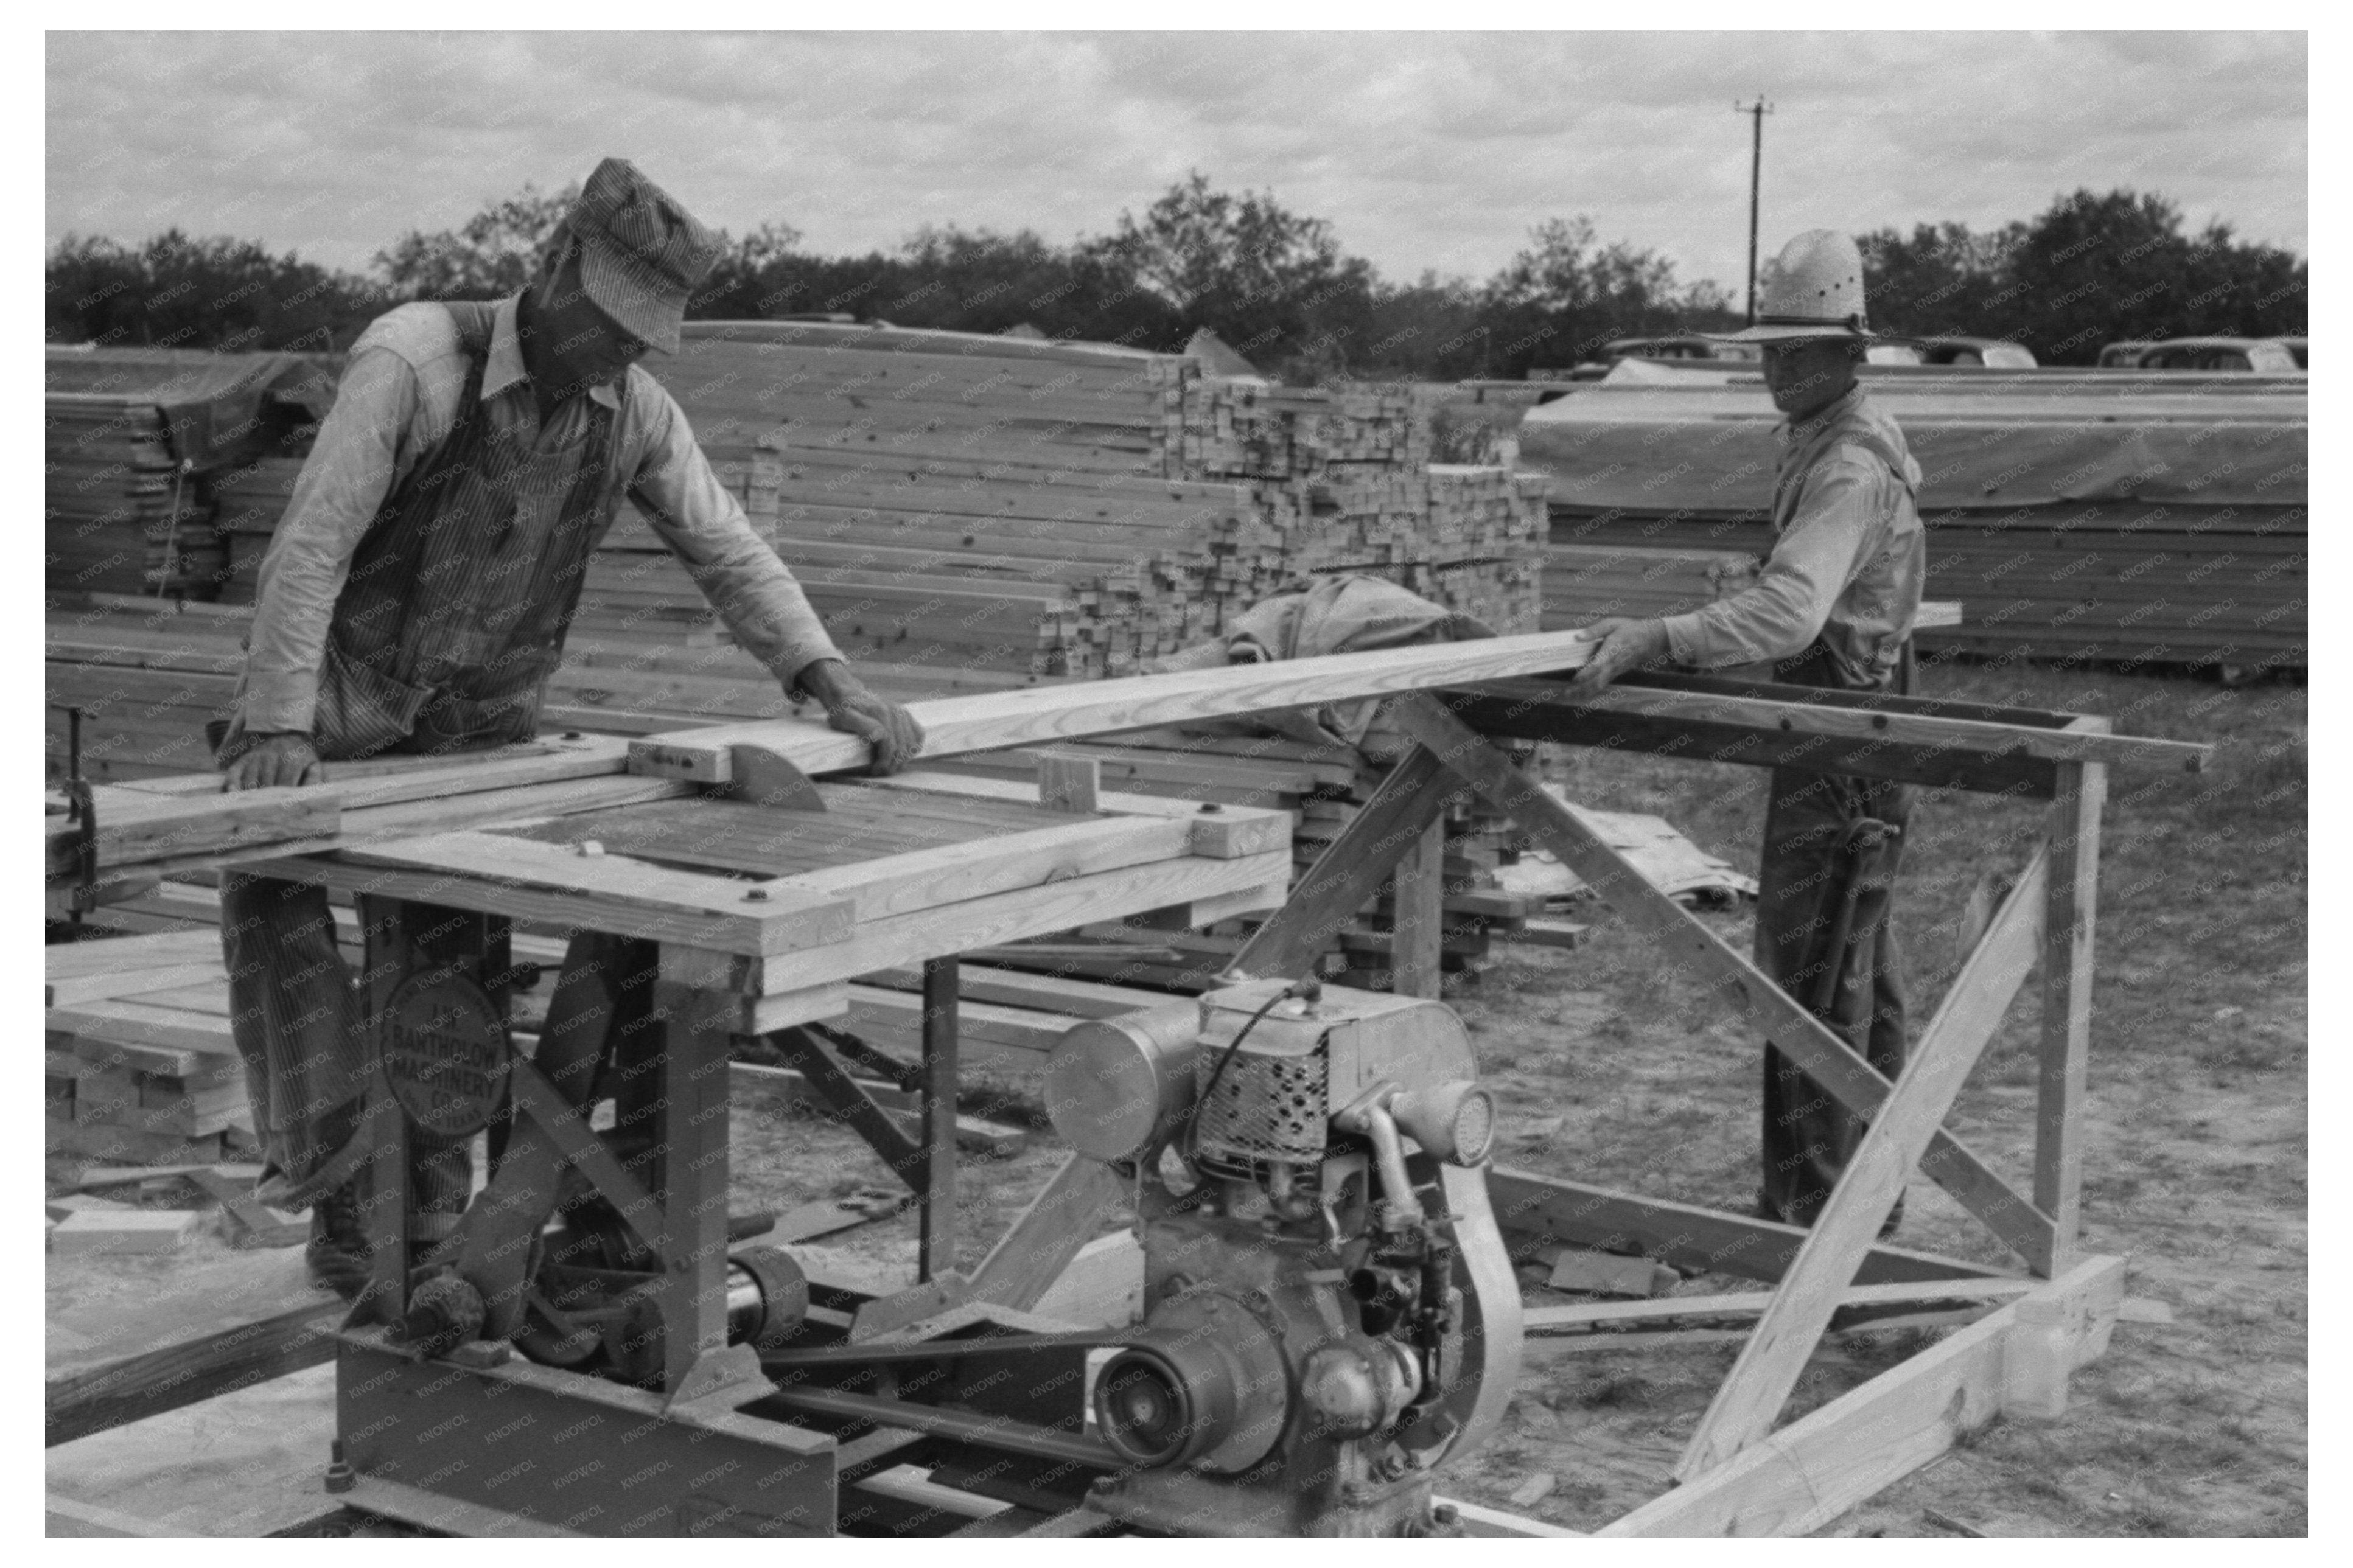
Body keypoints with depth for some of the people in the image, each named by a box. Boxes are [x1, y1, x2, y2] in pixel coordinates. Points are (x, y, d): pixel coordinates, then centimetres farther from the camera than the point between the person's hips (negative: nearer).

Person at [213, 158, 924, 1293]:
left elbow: (728, 553, -6)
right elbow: (311, 542, -31)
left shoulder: (636, 412, -10)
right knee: (274, 900, -18)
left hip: (484, 722, 3)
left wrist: (830, 682, -20)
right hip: (339, 699, -3)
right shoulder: (415, 358, -27)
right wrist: (278, 728, -39)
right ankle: (335, 1187, -13)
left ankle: (430, 1199, 8)